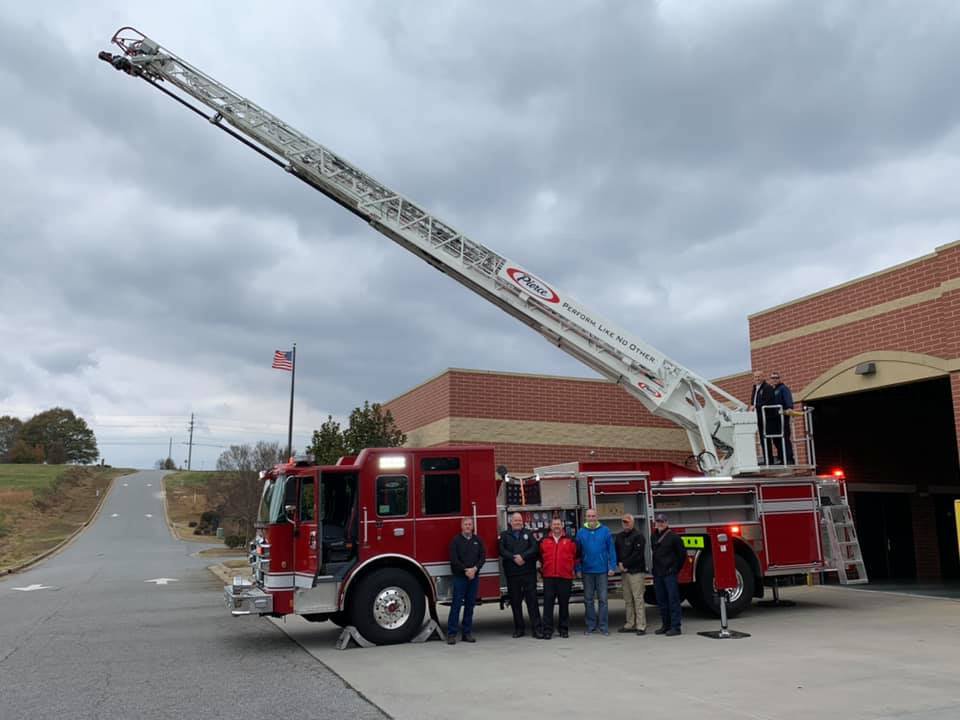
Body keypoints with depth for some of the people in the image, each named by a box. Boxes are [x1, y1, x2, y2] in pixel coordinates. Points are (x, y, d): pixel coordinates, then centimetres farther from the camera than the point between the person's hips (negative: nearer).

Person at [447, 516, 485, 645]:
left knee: (470, 605, 7)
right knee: (456, 605, -4)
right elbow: (454, 559, -8)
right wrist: (466, 570, -15)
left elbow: (483, 556, 3)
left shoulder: (477, 540, 10)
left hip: (474, 576, 4)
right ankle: (451, 634, -2)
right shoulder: (456, 540, -1)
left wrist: (475, 568, -12)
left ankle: (467, 632, 14)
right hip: (459, 577, -4)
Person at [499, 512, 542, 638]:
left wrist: (523, 556, -16)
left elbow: (535, 548, -3)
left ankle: (536, 628, -2)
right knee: (515, 601, 5)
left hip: (529, 572, 0)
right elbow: (502, 550, -4)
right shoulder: (504, 535, 10)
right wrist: (514, 558, -17)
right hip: (512, 574, 0)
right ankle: (519, 629, 14)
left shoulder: (528, 534, 12)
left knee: (532, 599, -3)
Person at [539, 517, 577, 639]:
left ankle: (564, 629, 16)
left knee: (564, 604, 6)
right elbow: (540, 556, 17)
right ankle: (547, 630, -1)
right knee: (548, 603, -4)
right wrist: (542, 569, 13)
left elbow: (576, 556, 10)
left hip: (565, 577, 0)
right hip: (549, 577, 0)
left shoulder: (570, 540, 6)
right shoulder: (544, 541, 8)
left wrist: (572, 569, 8)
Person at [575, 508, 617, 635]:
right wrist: (578, 569, -1)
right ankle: (591, 626, 17)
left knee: (602, 599, 2)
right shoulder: (581, 532, 3)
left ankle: (603, 626, 10)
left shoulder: (605, 531, -2)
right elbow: (577, 552, 3)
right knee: (588, 599, 8)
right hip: (587, 571, 2)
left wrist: (612, 567, -7)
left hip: (602, 571, -2)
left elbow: (611, 550, -2)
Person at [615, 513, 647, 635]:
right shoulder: (619, 536, 16)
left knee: (638, 598, -8)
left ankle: (641, 626, -6)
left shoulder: (638, 536, -7)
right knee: (628, 599, 9)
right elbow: (616, 551, 16)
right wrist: (619, 564, -1)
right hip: (624, 571, 7)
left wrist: (625, 564, -11)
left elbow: (637, 554, -14)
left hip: (636, 571, -7)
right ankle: (630, 624, 15)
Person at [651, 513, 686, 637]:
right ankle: (665, 625, 19)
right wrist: (655, 569, 14)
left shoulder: (673, 536, -6)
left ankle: (675, 627, -1)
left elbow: (682, 554, -4)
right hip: (658, 574, 6)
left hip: (670, 574, -6)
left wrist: (676, 569, -3)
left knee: (673, 600, -3)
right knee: (661, 601, 10)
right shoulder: (654, 536, 12)